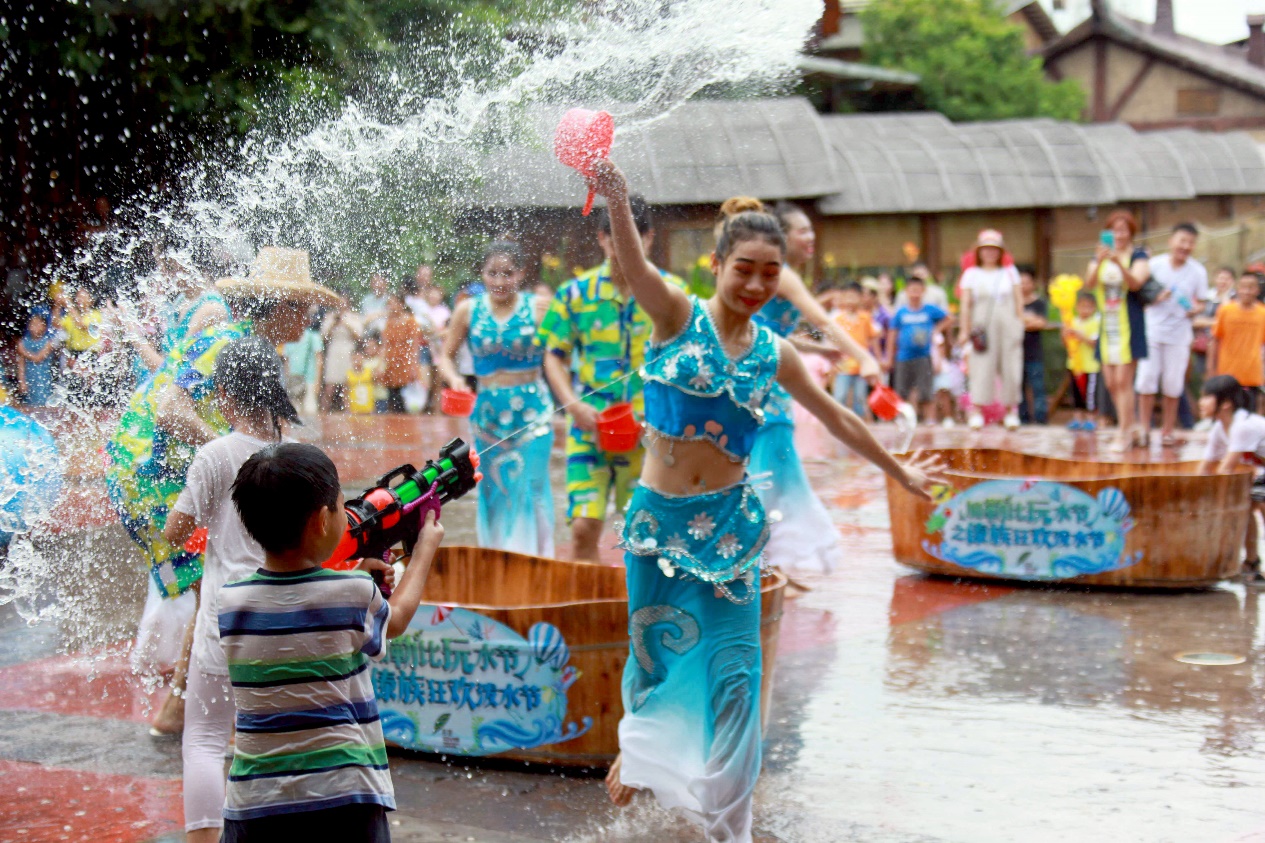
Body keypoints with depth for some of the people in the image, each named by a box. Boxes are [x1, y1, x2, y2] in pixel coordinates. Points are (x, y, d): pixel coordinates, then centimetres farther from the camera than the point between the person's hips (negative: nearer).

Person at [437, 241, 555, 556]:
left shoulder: (538, 307, -3)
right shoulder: (468, 311, 3)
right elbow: (446, 356, 11)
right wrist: (454, 378, -10)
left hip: (532, 410, -3)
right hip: (489, 412, 3)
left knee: (531, 488, -8)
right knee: (493, 490, 8)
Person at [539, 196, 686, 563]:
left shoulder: (672, 292, 4)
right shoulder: (575, 293, 5)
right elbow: (554, 357, 7)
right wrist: (576, 406, -9)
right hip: (590, 429, 0)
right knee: (584, 525, -7)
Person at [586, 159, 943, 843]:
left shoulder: (774, 354, 5)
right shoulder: (677, 315, -5)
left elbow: (836, 418, 19)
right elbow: (634, 266, -26)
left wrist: (897, 471, 28)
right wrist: (616, 201, -46)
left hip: (731, 521, 2)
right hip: (658, 516, -2)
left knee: (734, 668, 1)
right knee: (656, 652, 10)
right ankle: (637, 746, 43)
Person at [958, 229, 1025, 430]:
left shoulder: (1010, 272, 13)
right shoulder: (971, 274, 7)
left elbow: (1019, 300, 12)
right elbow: (965, 304, 3)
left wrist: (1020, 324, 3)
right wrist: (965, 330, -4)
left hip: (1008, 324, 2)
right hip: (983, 325, -2)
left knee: (1010, 366, 0)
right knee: (981, 367, -8)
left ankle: (1011, 410, 10)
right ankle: (976, 411, -11)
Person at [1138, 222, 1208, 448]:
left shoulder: (1198, 271, 0)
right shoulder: (1155, 264, -2)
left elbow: (1200, 302, 7)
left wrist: (1195, 309, -15)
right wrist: (1155, 298, -17)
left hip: (1179, 334, 1)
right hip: (1152, 330, -1)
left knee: (1173, 385, 4)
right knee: (1146, 379, -5)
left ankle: (1167, 432, 15)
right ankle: (1144, 430, 4)